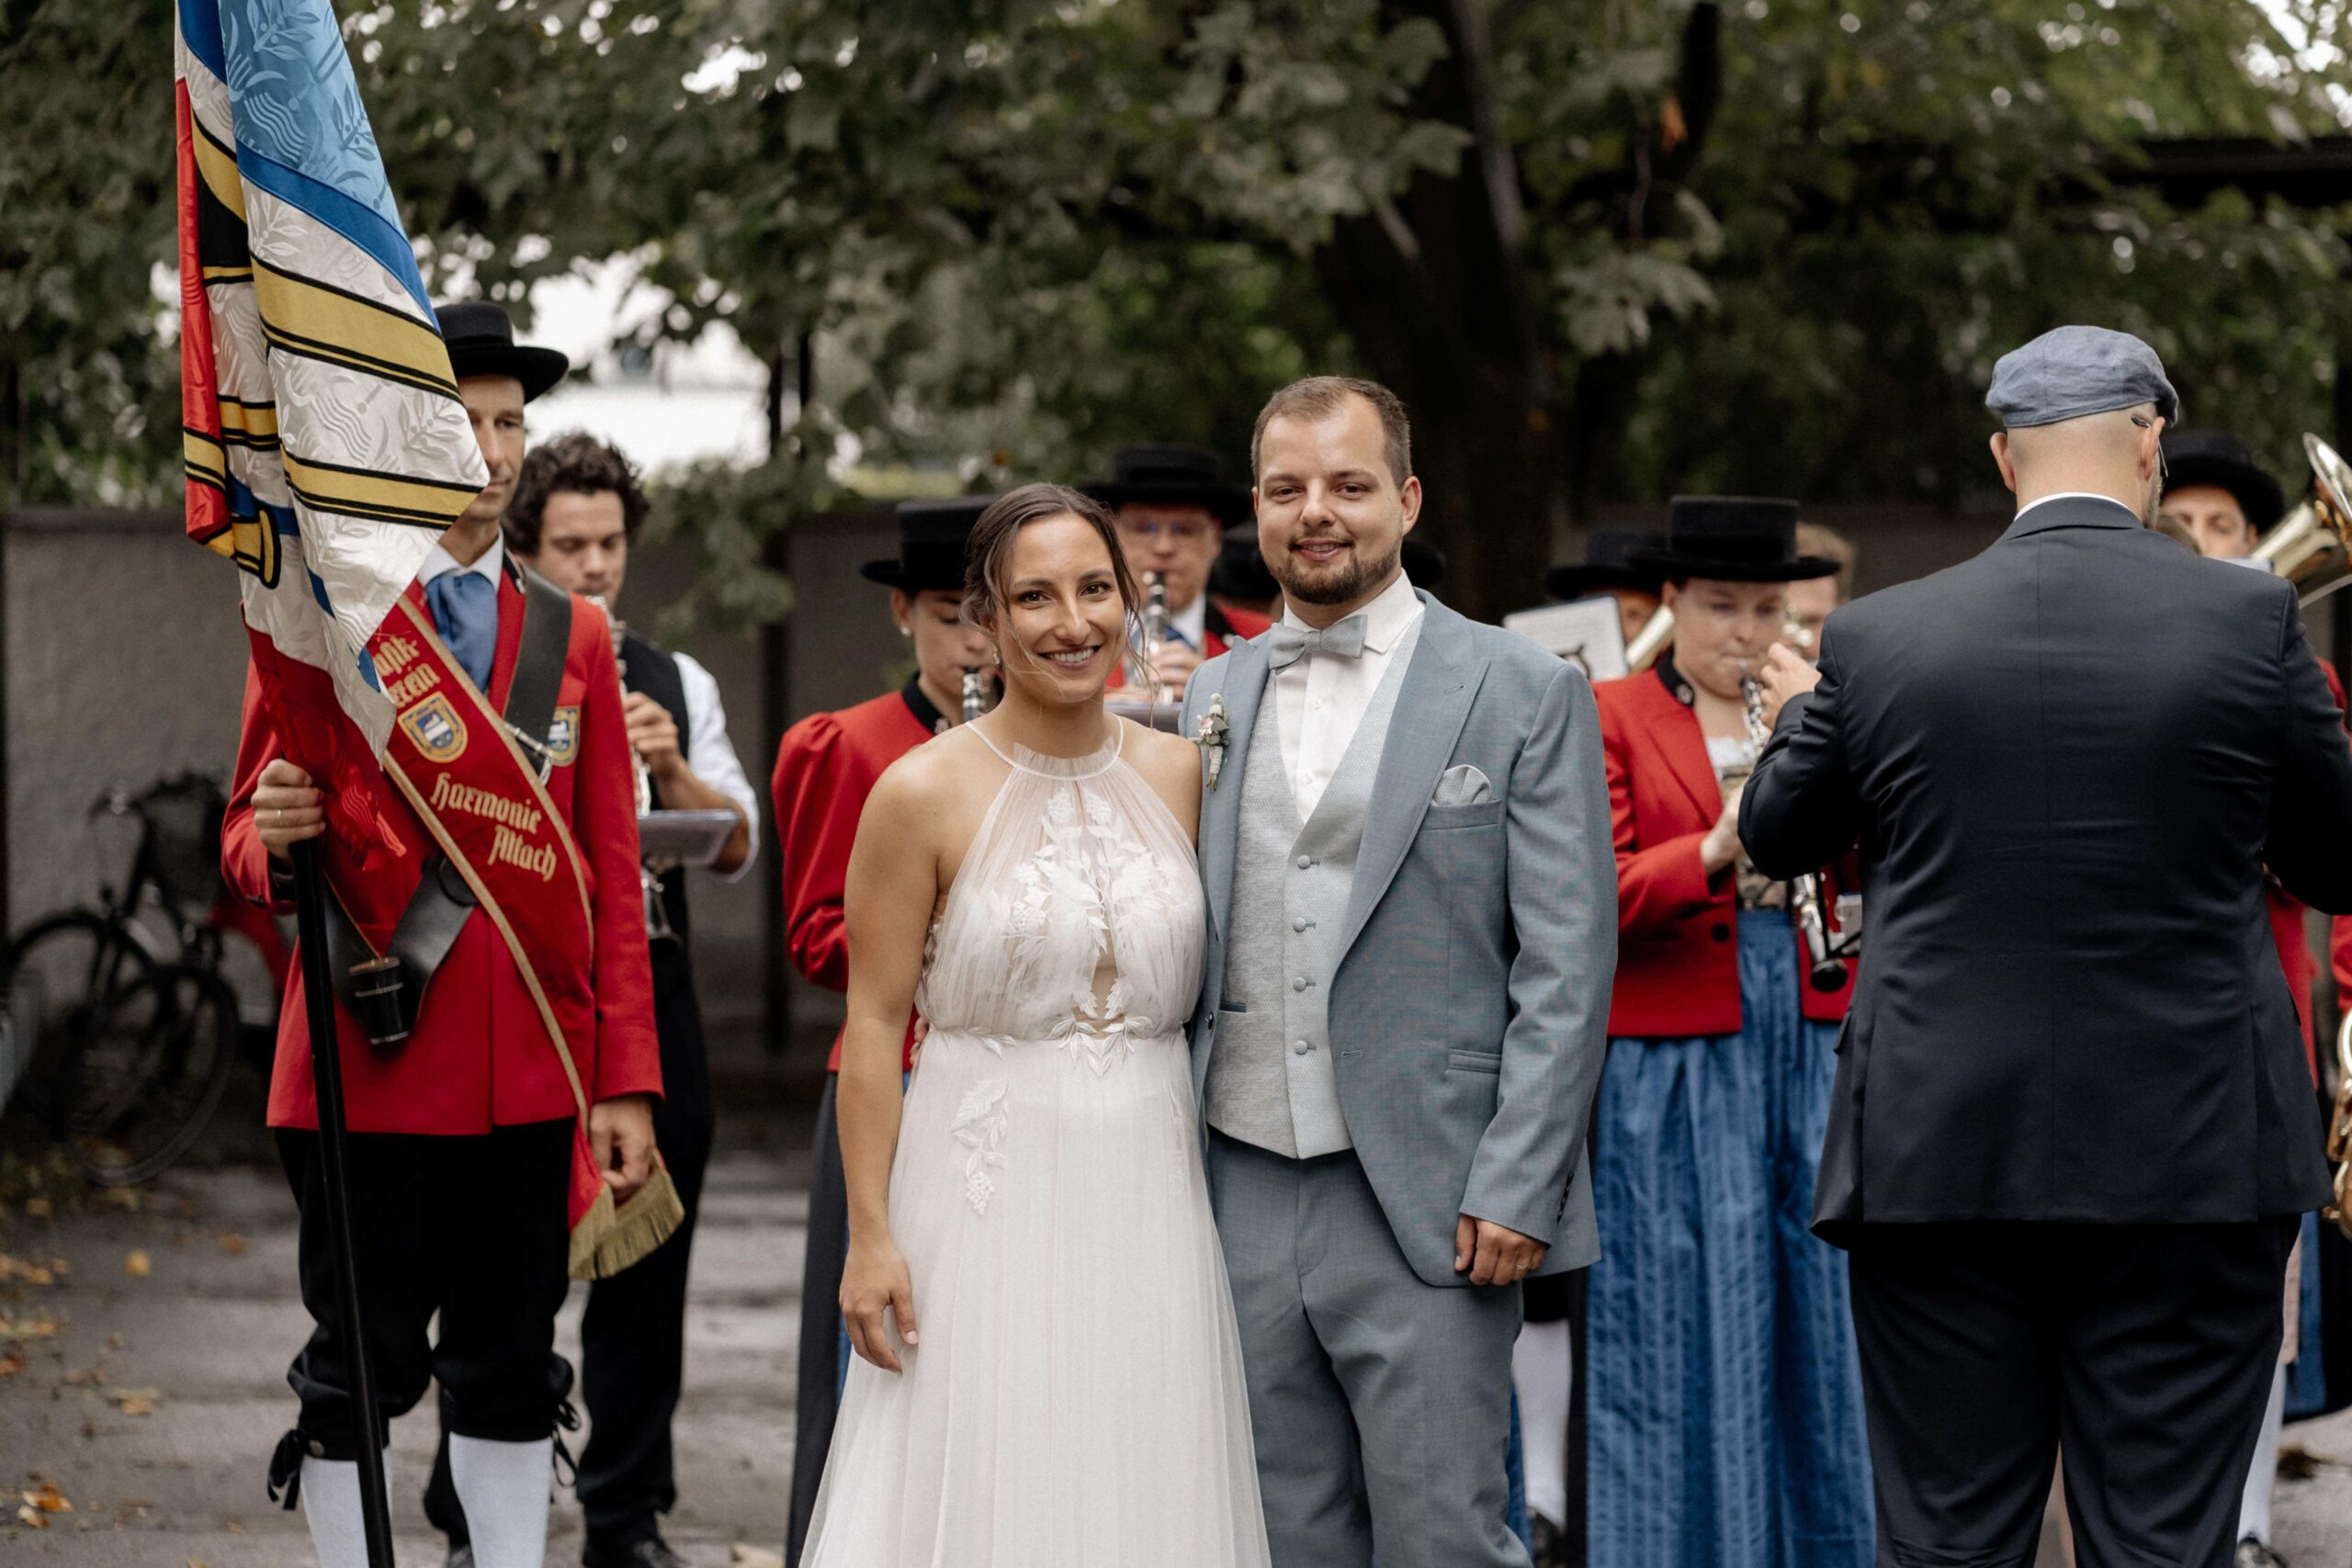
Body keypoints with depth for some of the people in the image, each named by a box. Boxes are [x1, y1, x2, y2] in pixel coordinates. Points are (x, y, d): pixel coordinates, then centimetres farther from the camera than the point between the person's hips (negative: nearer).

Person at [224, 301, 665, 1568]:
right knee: (362, 1369, 1)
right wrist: (276, 837, -23)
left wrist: (624, 1082, 2)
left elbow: (609, 878, 9)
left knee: (511, 1370, 9)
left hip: (531, 1068, 3)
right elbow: (248, 845, 3)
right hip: (367, 1060, -3)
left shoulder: (575, 637, 12)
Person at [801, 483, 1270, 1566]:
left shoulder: (1182, 774, 6)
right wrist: (871, 1233, -10)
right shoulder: (922, 794, -6)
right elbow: (874, 1025, -5)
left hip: (1150, 1201, 4)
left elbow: (1209, 986, 11)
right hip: (988, 1195, -3)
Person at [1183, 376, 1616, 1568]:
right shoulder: (1213, 699, 13)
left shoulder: (1521, 693, -1)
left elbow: (1567, 965, -5)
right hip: (1240, 1196, 5)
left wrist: (1516, 1188, -13)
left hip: (1428, 1210, -4)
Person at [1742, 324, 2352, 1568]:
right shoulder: (2251, 622, -5)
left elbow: (1776, 836, 15)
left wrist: (1800, 711, 35)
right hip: (2191, 1164, -1)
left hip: (1938, 1158, 1)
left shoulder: (1875, 639, -1)